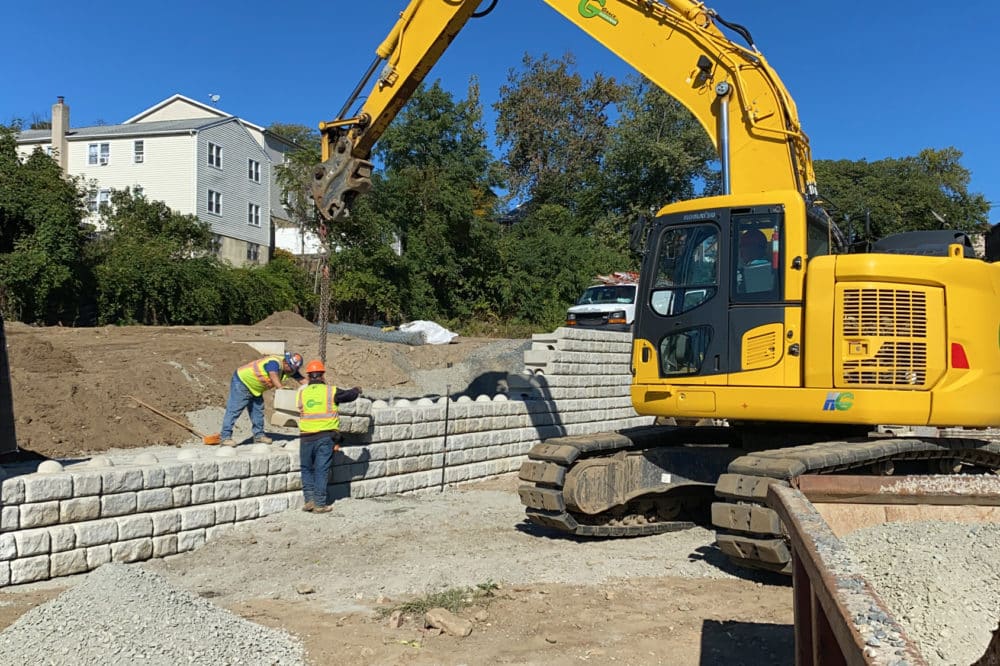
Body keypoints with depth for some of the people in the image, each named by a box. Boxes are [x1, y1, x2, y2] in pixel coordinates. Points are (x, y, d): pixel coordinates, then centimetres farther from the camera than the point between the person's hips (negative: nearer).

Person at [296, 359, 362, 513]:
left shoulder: (301, 393, 3)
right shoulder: (331, 391, -3)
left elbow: (301, 410, 13)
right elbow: (350, 395, 8)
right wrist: (357, 390, 31)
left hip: (306, 438, 2)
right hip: (326, 436, -2)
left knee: (306, 469, 17)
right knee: (321, 470, 4)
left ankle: (309, 499, 9)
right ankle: (319, 504, 6)